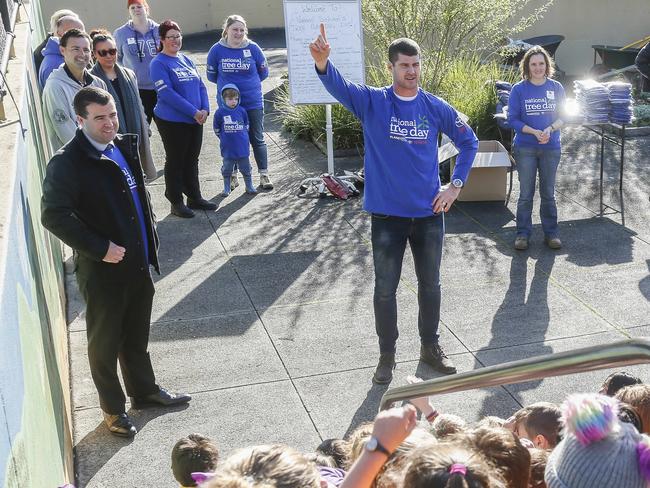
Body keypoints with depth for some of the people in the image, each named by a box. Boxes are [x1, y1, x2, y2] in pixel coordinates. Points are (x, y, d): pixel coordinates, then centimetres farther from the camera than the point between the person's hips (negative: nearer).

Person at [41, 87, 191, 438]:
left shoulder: (124, 146, 6)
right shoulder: (67, 163, -18)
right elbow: (54, 215, -23)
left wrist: (149, 243, 13)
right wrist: (101, 248, -23)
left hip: (138, 264, 7)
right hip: (102, 272, -7)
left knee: (137, 335, 23)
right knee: (105, 342, 11)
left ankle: (144, 390, 42)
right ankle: (113, 409, 29)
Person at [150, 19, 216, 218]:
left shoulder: (186, 60, 12)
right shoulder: (159, 63, -10)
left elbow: (200, 85, 12)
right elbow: (167, 93, -18)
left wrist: (205, 109, -6)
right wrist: (194, 112, -19)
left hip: (195, 120, 6)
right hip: (172, 121, -6)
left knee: (192, 161, 15)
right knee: (175, 162, 4)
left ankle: (194, 197, 26)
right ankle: (176, 202, 14)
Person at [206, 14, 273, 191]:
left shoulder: (253, 48, -6)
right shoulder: (217, 50, -6)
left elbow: (263, 72, 6)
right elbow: (211, 76, 6)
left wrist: (249, 83, 8)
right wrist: (227, 84, 8)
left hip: (253, 102, 0)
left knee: (257, 139, 6)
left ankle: (264, 175, 16)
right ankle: (232, 175, 22)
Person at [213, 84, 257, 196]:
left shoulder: (242, 111, -2)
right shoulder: (220, 113, -8)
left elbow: (246, 126, 13)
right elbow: (217, 129, 4)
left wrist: (243, 137, 11)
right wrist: (224, 138, 8)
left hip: (242, 147, 1)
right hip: (228, 149, -1)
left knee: (246, 168, 10)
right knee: (227, 169, 9)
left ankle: (249, 186, 23)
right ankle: (226, 188, 21)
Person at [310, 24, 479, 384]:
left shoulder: (436, 108, 0)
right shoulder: (372, 102, -6)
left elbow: (468, 141, 13)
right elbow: (339, 87, -26)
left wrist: (456, 185, 3)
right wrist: (322, 63, -48)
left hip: (429, 212, 2)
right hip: (387, 215, -2)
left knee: (430, 284, 15)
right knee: (385, 289, 6)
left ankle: (430, 346, 35)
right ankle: (386, 355, 24)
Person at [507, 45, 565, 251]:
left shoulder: (556, 88, 1)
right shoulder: (519, 89, -5)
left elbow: (562, 116, 4)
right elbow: (513, 119, -6)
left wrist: (550, 129, -17)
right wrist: (534, 132, -19)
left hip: (551, 147, 2)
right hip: (525, 148, -2)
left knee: (548, 193, 10)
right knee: (526, 193, 5)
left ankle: (551, 232, 21)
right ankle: (523, 233, 15)